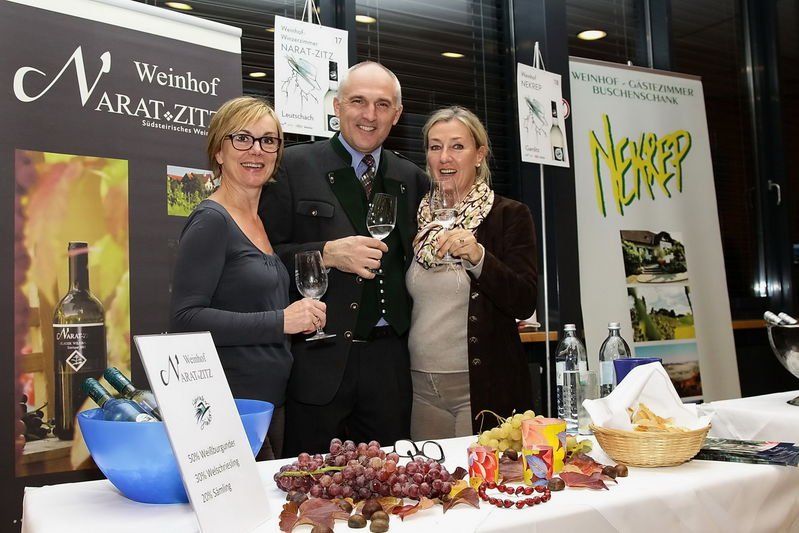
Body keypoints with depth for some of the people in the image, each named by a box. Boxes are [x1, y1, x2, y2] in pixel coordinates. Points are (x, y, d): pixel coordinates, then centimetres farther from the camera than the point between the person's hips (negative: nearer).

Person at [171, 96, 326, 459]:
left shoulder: (262, 221, 12)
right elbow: (186, 318, -20)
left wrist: (301, 318, 7)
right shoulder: (211, 221, -12)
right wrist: (280, 321, -22)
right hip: (230, 406, -8)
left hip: (274, 399, 8)